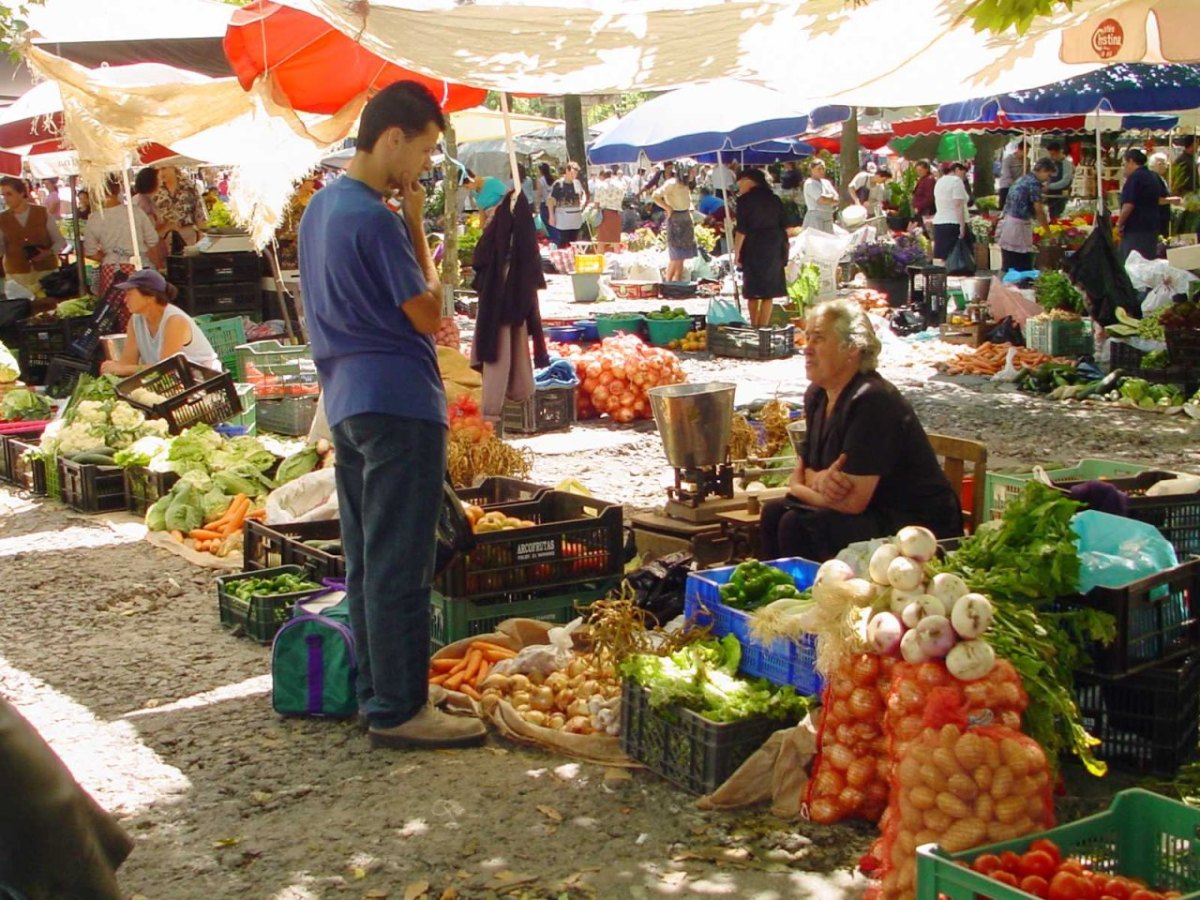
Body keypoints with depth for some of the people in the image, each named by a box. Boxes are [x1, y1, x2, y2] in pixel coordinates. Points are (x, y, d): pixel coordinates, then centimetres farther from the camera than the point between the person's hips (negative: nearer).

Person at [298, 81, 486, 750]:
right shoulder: (377, 218, -17)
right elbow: (428, 314, -12)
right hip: (399, 403, -10)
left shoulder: (321, 207, 14)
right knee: (401, 564, -5)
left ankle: (377, 693, 23)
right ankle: (400, 710, 0)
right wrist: (418, 226, -6)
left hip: (347, 400, 10)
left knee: (366, 560, 14)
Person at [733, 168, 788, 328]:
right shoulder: (775, 199, 8)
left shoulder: (745, 200, -7)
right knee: (769, 292, 5)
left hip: (753, 249, -3)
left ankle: (754, 326, 16)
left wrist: (737, 252, -7)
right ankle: (763, 327, 2)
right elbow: (784, 226, 12)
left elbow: (741, 230, -12)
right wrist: (783, 251, 20)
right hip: (775, 248, 3)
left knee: (752, 291, 10)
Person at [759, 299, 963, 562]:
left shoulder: (872, 401, -22)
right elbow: (800, 471, 9)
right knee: (774, 512, -3)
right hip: (875, 515, 9)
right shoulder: (817, 395, 5)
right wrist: (820, 479, -15)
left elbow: (852, 501, -25)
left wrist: (811, 482, -8)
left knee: (796, 527, -21)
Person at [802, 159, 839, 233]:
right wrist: (832, 200, 0)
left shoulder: (826, 182, 17)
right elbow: (822, 200, -16)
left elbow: (836, 198, 9)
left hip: (828, 218, 8)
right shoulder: (809, 183, -6)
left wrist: (827, 197, -10)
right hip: (815, 218, -8)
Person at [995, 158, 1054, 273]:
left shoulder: (1023, 179, 16)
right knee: (1023, 269, -5)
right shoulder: (1034, 183, -12)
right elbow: (1038, 210, -11)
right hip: (1018, 226, -9)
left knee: (1008, 268, 10)